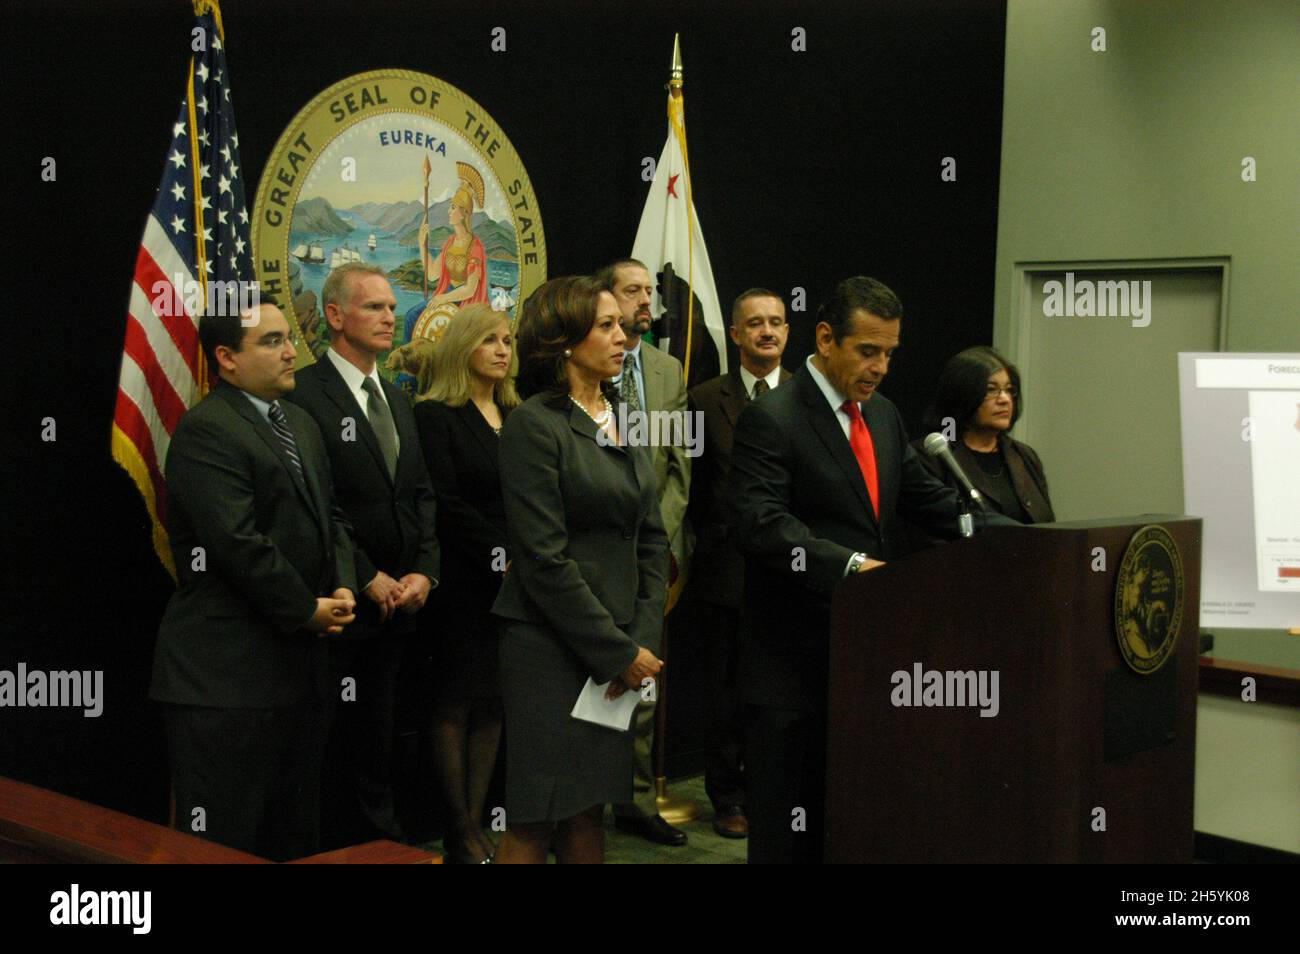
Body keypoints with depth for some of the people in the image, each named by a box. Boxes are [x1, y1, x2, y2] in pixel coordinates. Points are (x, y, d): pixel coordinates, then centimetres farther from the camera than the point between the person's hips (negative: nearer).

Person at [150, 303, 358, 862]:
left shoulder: (300, 422, 15)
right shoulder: (205, 430, -14)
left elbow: (329, 516, 18)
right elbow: (240, 543, -21)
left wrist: (343, 587, -1)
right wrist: (307, 610, -12)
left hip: (297, 665, 9)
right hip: (226, 671, -9)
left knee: (296, 834, 17)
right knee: (225, 840, 0)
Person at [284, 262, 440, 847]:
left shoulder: (398, 402, 15)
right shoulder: (305, 395, -10)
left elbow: (422, 494, 13)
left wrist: (423, 572, 0)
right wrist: (370, 580, -15)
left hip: (397, 603, 7)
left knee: (377, 740, 15)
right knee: (335, 745, 1)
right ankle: (336, 847, 13)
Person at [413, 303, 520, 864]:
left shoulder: (517, 417, 13)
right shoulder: (436, 415, -5)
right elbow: (447, 504, -12)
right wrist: (501, 559, -15)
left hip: (514, 581, 6)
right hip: (463, 582, -6)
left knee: (492, 703, 7)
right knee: (454, 705, 1)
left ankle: (475, 823, 14)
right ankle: (460, 834, 7)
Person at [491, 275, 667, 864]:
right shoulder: (534, 424, -11)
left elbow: (652, 541, 12)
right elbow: (544, 559, -16)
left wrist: (643, 639, 0)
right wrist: (619, 653, -13)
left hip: (619, 654, 7)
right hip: (552, 647, -7)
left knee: (588, 810, 11)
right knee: (535, 822, -1)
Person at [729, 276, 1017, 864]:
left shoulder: (883, 415, 14)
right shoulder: (771, 419, -11)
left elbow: (927, 498, 16)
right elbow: (760, 522, -22)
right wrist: (849, 564, -32)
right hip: (796, 659, -7)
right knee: (789, 833, 2)